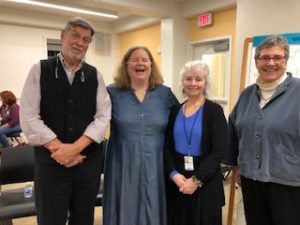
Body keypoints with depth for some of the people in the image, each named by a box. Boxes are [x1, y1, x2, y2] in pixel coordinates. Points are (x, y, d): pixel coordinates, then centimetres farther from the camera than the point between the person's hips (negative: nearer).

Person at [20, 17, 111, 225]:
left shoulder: (95, 75, 4)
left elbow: (103, 116, -3)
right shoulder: (40, 70, 0)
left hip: (89, 160, 2)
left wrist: (75, 147, -14)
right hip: (50, 160, -2)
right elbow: (29, 118, -7)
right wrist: (60, 149, -13)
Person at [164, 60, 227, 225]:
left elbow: (218, 152, -11)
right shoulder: (175, 111, 4)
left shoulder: (214, 111, -6)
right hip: (176, 181, 3)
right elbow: (167, 147, 2)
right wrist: (173, 173, -12)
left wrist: (196, 179, -15)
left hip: (205, 183, -3)